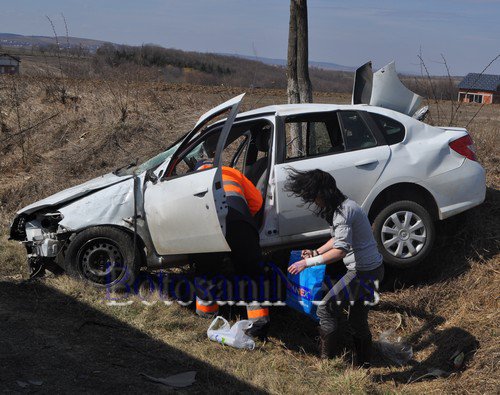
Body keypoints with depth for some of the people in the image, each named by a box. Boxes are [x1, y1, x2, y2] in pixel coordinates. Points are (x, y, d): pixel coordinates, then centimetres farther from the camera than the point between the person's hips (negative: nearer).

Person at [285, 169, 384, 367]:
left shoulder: (344, 211, -23)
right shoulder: (342, 206, 9)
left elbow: (341, 250, -30)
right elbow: (339, 238, 22)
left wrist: (308, 263, -26)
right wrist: (316, 252, 12)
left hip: (363, 272, -10)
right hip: (371, 268, 10)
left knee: (326, 309, -6)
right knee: (358, 319, 19)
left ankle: (327, 360, 2)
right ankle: (363, 363, 31)